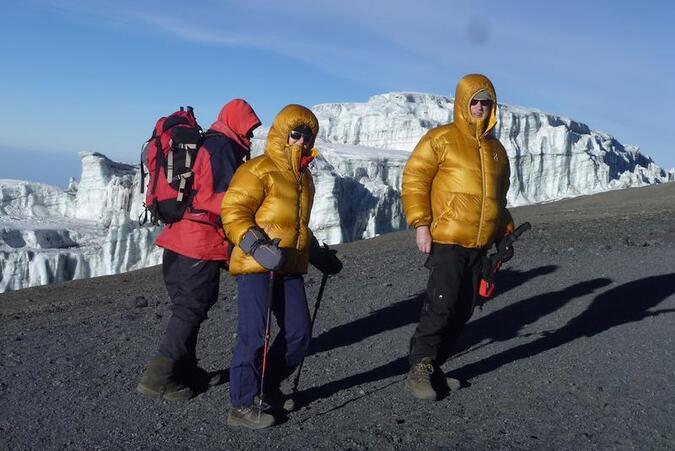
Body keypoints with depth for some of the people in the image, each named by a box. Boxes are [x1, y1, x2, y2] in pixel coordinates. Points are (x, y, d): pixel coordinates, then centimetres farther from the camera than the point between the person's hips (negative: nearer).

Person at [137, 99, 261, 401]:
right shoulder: (225, 147, -9)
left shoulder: (199, 143, 19)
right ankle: (158, 376, -2)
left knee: (185, 306, 15)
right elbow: (226, 200, -15)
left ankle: (184, 370, 23)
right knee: (192, 310, -3)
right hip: (202, 243, -9)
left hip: (176, 238, 9)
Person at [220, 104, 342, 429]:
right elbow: (233, 211, -15)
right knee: (254, 335, -8)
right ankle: (241, 405, 4)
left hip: (290, 268, 8)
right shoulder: (259, 170, -7)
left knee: (298, 335, 7)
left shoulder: (303, 177, 19)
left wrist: (319, 255, 25)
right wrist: (256, 246, -27)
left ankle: (267, 388, 27)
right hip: (255, 266, -8)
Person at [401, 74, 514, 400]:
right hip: (447, 241, -6)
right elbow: (414, 179, -8)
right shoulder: (441, 138, -2)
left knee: (462, 311, 7)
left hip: (480, 246, 7)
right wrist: (420, 224, -14)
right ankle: (419, 369, -2)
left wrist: (504, 232, 19)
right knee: (441, 304, -13)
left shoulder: (496, 150, 18)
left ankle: (432, 367, 17)